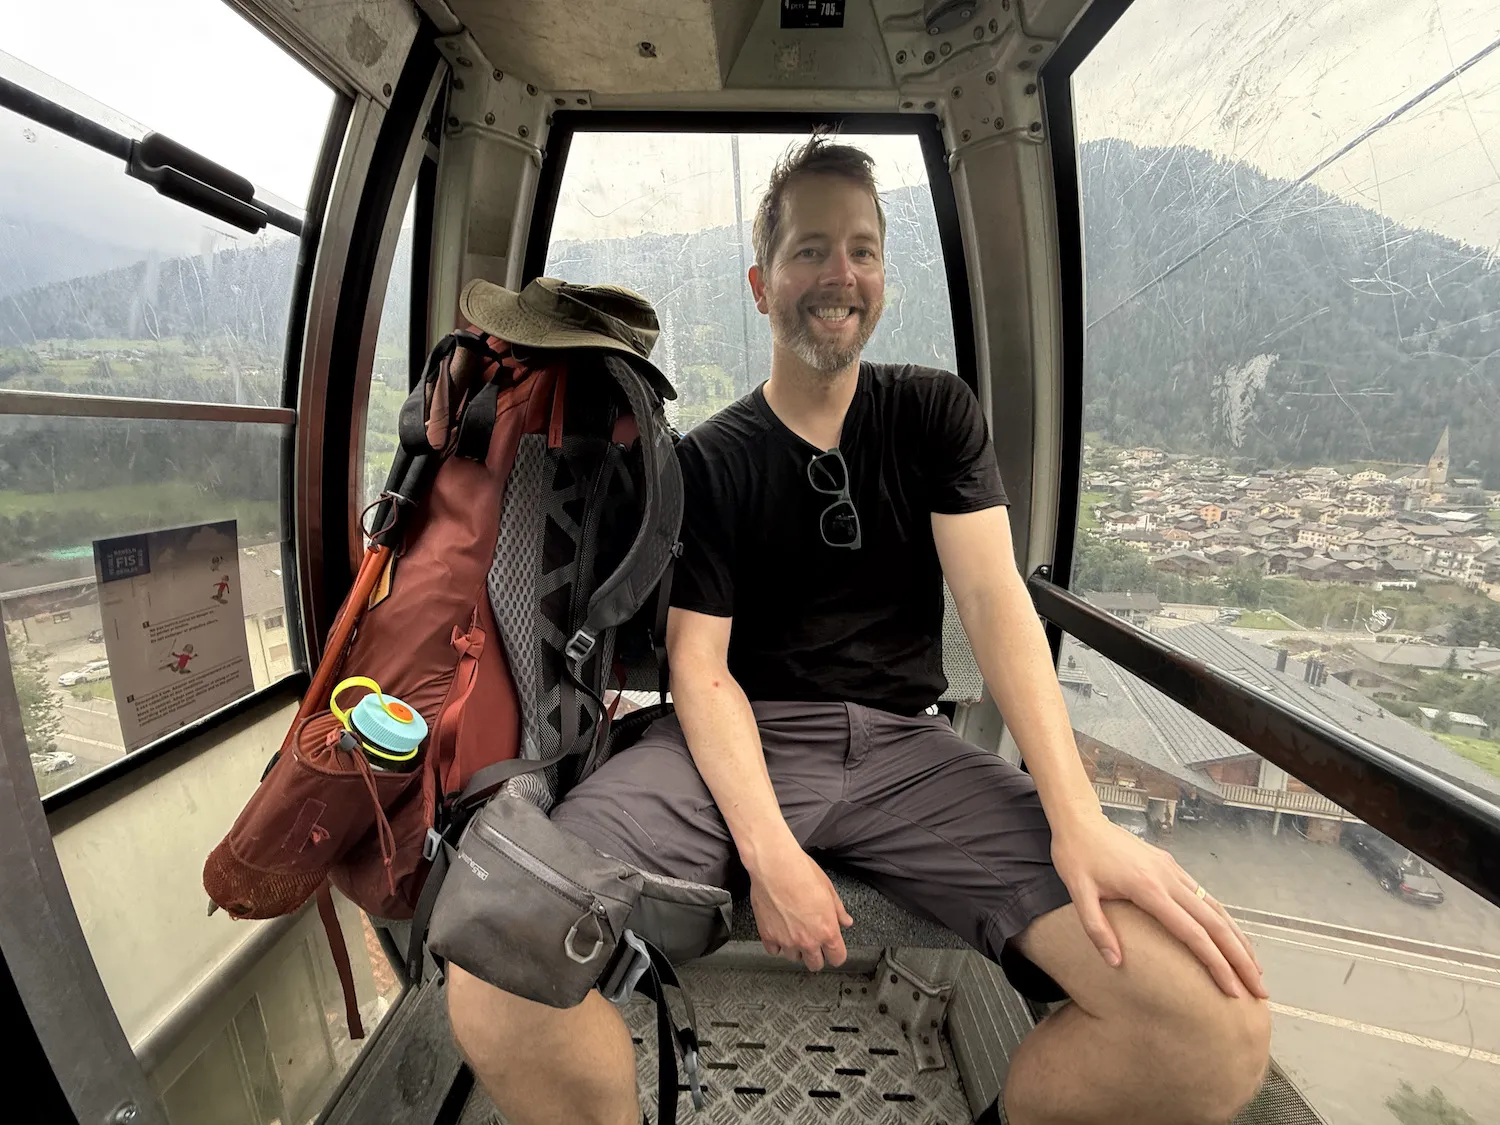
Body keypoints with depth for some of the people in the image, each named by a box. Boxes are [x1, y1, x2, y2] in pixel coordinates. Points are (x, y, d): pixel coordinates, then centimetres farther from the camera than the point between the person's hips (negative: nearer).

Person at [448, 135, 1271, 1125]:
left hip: (903, 743, 2)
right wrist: (767, 848, -18)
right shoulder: (710, 460, 4)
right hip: (741, 743, -1)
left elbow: (993, 598, -3)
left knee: (1222, 1026, -18)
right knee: (495, 983, -25)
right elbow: (699, 660, -3)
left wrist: (1079, 820, -15)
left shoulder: (936, 414, 9)